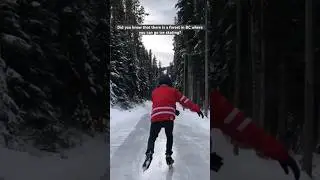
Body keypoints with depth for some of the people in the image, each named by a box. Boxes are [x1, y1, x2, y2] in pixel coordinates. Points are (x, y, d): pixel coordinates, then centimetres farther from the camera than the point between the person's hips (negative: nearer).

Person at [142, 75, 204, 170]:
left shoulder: (154, 92, 22)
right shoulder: (173, 91, 15)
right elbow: (185, 101, 12)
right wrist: (197, 109, 15)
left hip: (155, 118, 1)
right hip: (169, 118, -1)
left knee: (152, 137, 11)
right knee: (169, 136, 24)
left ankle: (149, 153, -15)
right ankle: (168, 156, 20)